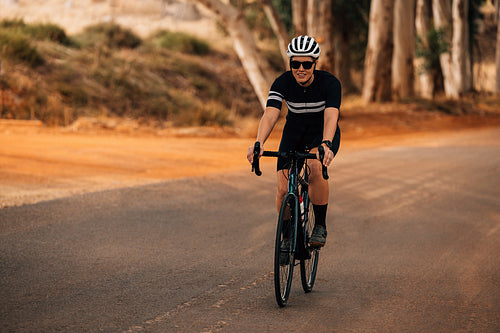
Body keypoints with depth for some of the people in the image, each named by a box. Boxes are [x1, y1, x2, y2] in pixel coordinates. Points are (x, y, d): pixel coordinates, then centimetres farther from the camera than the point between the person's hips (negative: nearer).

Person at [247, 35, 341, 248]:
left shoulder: (330, 83, -26)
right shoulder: (283, 82, -21)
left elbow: (331, 116, -39)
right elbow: (270, 114, -32)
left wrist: (326, 144, -58)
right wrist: (259, 142, -51)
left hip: (323, 134, -2)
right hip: (294, 133, 2)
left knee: (315, 169, -34)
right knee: (284, 190, -13)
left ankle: (320, 226, -17)